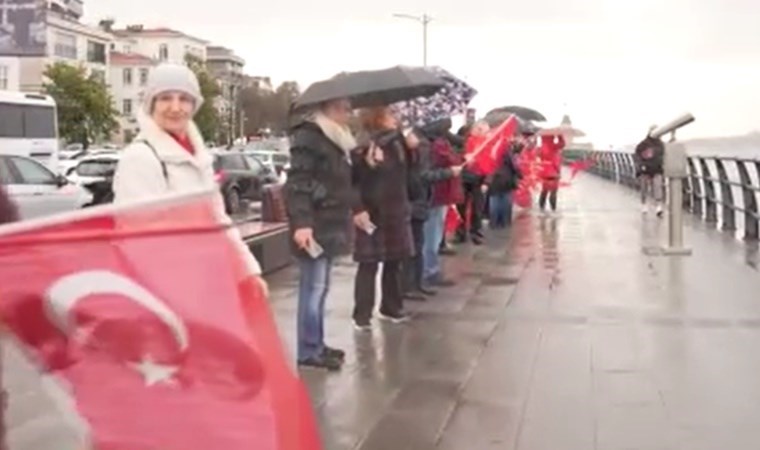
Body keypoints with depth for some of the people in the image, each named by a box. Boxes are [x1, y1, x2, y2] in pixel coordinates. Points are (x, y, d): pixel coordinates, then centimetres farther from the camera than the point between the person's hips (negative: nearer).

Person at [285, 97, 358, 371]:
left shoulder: (336, 139, 18)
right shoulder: (309, 136, -12)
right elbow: (297, 183, -20)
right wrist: (301, 222, -27)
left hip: (331, 224, 9)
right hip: (314, 225, -9)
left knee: (321, 287, 13)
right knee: (313, 287, -7)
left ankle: (317, 345, 20)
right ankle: (308, 351, -1)